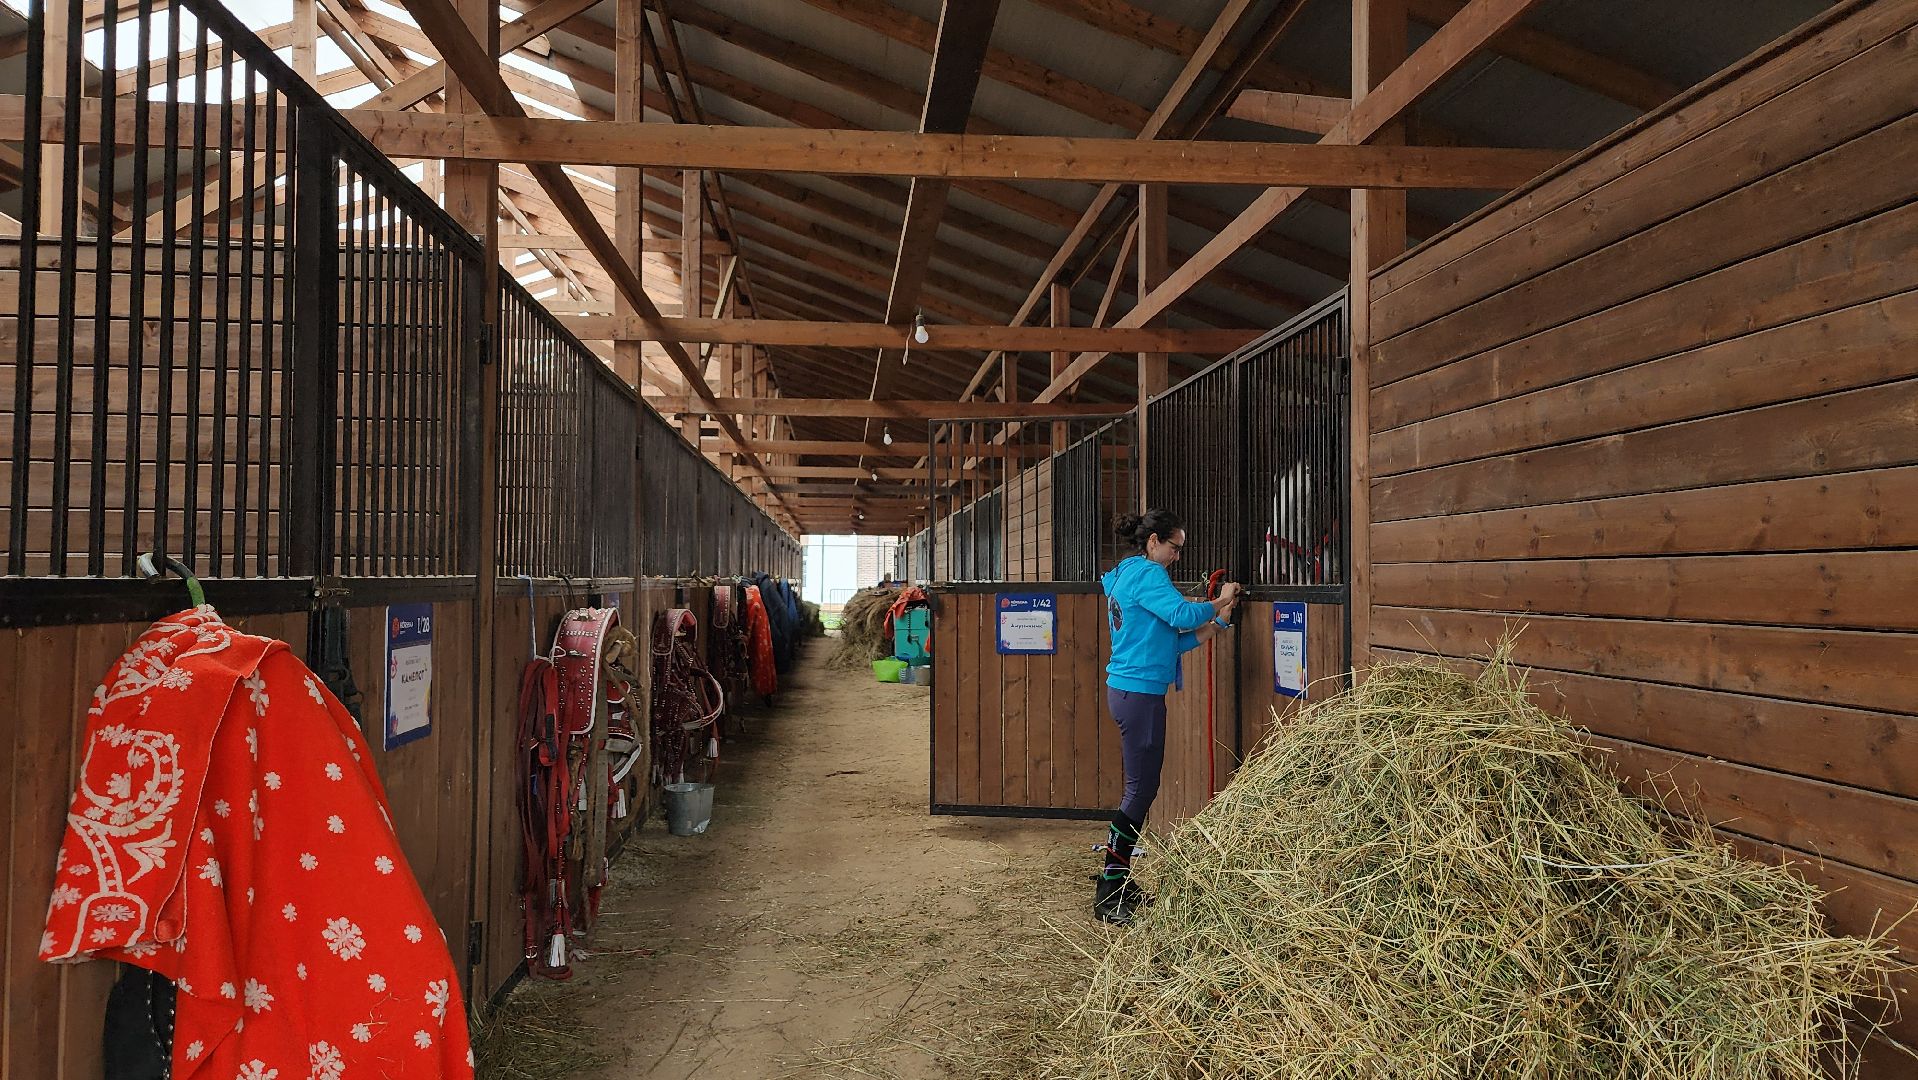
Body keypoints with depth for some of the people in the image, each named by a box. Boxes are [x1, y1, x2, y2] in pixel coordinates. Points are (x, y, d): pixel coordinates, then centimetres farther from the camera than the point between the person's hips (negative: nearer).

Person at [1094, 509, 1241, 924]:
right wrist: (1220, 601, -6)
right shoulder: (1147, 573, -10)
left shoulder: (1124, 575, 20)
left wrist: (1216, 623, 12)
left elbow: (1169, 641, 19)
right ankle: (1108, 896, -3)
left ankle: (1119, 882, 20)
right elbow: (1183, 614, -24)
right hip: (1140, 692, -10)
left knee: (1139, 789, 14)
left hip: (1126, 688, 10)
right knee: (1141, 791, -6)